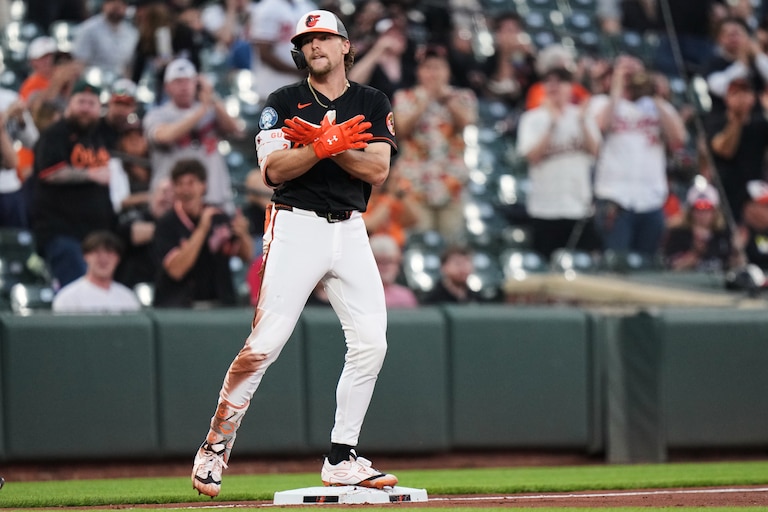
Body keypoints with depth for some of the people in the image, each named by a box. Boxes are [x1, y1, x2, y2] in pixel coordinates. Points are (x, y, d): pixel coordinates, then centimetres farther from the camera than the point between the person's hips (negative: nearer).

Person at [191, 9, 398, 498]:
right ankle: (215, 447, -2)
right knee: (264, 344, -11)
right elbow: (273, 169, -8)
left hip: (351, 231, 3)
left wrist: (320, 141, -13)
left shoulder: (373, 104, 11)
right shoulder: (284, 103, 5)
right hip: (296, 227, -3)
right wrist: (326, 145, -21)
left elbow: (378, 169, -3)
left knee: (371, 341, -6)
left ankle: (342, 458, 3)